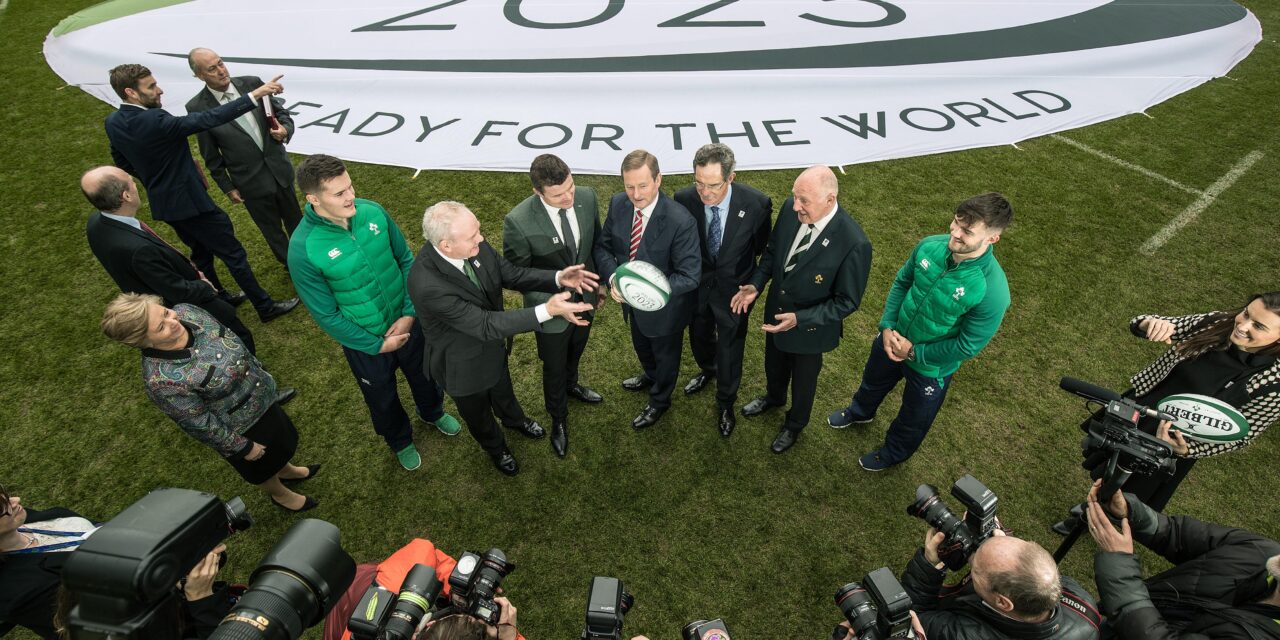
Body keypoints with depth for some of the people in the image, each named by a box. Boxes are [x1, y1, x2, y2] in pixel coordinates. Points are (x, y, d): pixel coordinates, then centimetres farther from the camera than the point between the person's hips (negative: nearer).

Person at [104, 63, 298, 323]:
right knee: (234, 254, 1)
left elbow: (121, 161, 15)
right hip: (190, 201, -9)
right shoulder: (154, 121, -27)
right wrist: (254, 95, -35)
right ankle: (265, 307, 9)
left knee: (201, 252, 26)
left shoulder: (113, 122, 2)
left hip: (163, 202, 9)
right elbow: (208, 119, -33)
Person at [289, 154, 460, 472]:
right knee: (383, 397, 24)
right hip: (364, 341, -3)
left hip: (407, 320, 3)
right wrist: (377, 345, -14)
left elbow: (406, 260, -6)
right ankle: (400, 440, 56)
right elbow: (326, 315, -18)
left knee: (424, 373, 29)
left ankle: (433, 411, 63)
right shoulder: (303, 248, -27)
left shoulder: (373, 211, -18)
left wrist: (410, 314, -13)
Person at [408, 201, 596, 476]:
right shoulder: (427, 285, -42)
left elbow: (512, 274, -12)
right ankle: (495, 446, 60)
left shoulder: (474, 245, -24)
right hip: (463, 364, -5)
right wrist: (547, 310, -44)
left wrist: (558, 278, -29)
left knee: (502, 388, 35)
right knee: (478, 412, 27)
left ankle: (514, 419, 69)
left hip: (493, 344, 5)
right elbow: (485, 325, -39)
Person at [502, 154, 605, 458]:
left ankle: (570, 385, 66)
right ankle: (558, 419, 49)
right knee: (554, 367, 20)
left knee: (576, 350, 32)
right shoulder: (518, 222, -32)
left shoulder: (587, 197, -18)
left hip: (585, 296, 4)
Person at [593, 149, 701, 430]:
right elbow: (603, 246, -5)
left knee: (665, 355, 23)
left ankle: (659, 401, 52)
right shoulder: (617, 204, -17)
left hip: (664, 305, -5)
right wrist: (613, 277, -25)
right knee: (641, 345, 33)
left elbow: (689, 276, -29)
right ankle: (651, 376, 67)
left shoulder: (680, 222, -34)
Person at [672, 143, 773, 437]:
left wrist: (751, 286, -1)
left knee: (730, 350, 15)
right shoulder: (684, 199, -23)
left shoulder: (757, 204, -27)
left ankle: (726, 404, 43)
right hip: (697, 285, 2)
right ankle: (707, 370, 62)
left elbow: (761, 247, -6)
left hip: (733, 290, -2)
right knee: (699, 337, 27)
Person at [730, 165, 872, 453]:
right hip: (776, 311, 5)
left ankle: (795, 424, 55)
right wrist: (756, 284, -16)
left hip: (810, 326, -5)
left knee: (803, 378, 24)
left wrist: (799, 319, -30)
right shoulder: (790, 208, -20)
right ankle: (774, 397, 66)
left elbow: (847, 301, -22)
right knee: (774, 363, 32)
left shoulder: (854, 244, -35)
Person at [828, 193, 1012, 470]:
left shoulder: (992, 291, -35)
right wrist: (887, 326, -13)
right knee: (872, 382, 34)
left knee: (913, 420, 24)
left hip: (930, 367, -4)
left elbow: (968, 346, -24)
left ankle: (893, 453, 56)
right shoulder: (930, 246, -21)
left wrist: (914, 352, -18)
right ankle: (860, 412, 67)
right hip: (893, 340, 4)